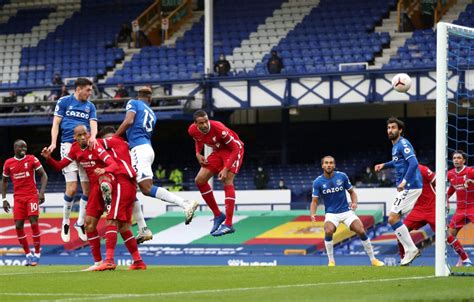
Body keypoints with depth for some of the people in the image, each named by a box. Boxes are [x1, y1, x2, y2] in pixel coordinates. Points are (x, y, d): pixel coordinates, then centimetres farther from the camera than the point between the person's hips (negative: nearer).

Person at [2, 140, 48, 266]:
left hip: (32, 196, -3)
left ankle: (37, 253, -1)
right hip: (18, 198, 3)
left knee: (34, 223, -12)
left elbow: (43, 175, -1)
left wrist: (42, 192, -13)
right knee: (18, 226, -3)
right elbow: (4, 181, 17)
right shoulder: (8, 163, 5)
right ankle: (28, 254, 9)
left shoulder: (32, 159, -3)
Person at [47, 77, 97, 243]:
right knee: (72, 187, -11)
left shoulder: (90, 106, 16)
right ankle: (65, 222, 8)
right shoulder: (64, 102, 6)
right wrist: (53, 143, -10)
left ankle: (80, 223, 14)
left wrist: (93, 137, -18)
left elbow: (93, 124, 4)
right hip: (68, 145, -4)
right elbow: (56, 123, 3)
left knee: (88, 187, 0)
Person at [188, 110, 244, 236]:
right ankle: (218, 215, 10)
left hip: (233, 149, -7)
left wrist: (226, 169, -34)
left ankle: (228, 224, -28)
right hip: (218, 150, 7)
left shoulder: (218, 128, -34)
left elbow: (235, 149, -26)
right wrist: (198, 154, -7)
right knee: (200, 180, -3)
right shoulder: (192, 130, -16)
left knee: (227, 181, -24)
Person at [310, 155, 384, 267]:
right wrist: (312, 214, -22)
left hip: (346, 211, 1)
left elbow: (351, 191, 7)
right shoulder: (318, 182, -6)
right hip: (331, 213, -1)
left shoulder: (342, 176, -5)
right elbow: (314, 200, -3)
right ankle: (331, 261, -12)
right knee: (328, 231, -31)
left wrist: (354, 202, -13)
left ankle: (373, 260, 2)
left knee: (361, 231, -15)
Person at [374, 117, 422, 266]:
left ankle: (411, 249, -8)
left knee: (393, 218, -13)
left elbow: (413, 163, -25)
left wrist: (404, 181, -32)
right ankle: (410, 250, 13)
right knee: (394, 219, 12)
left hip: (410, 186, -10)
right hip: (405, 188, 10)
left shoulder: (403, 144, -12)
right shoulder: (395, 146, 18)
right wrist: (384, 165, 24)